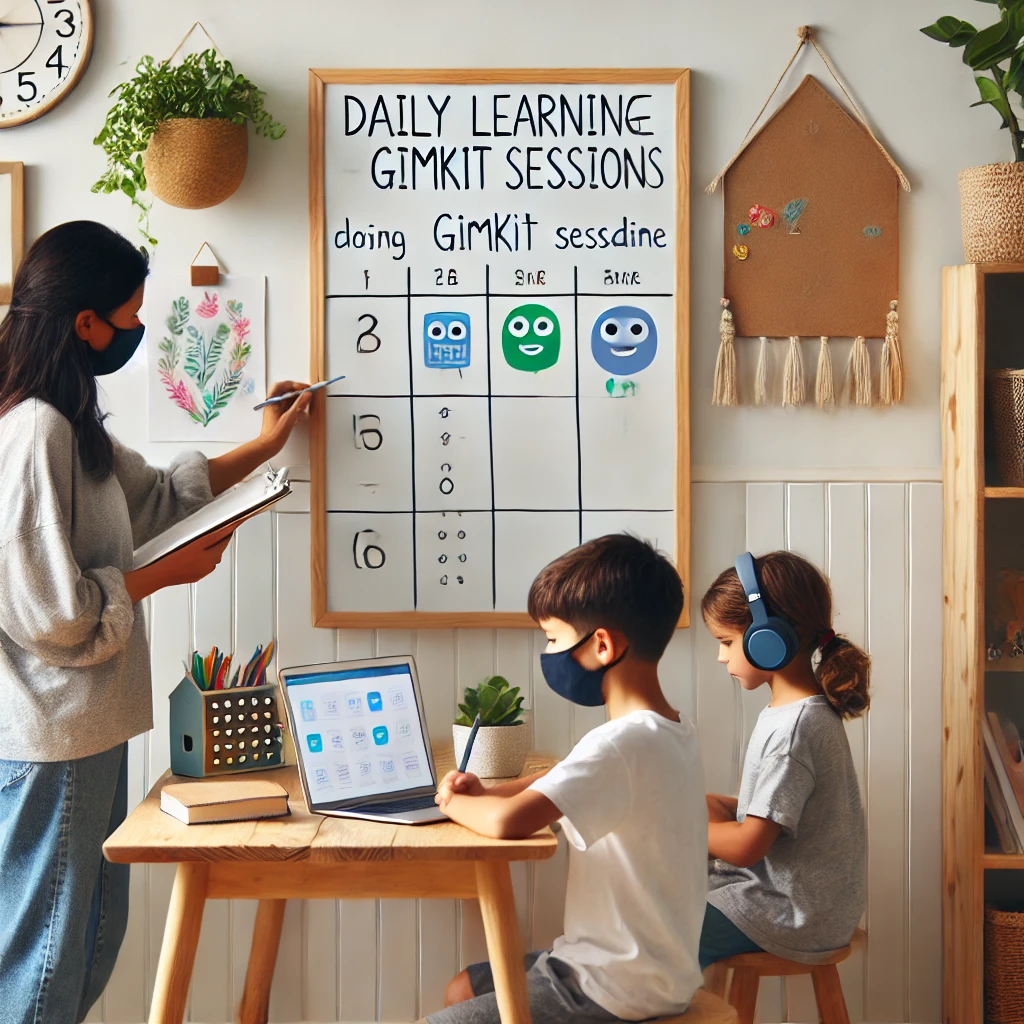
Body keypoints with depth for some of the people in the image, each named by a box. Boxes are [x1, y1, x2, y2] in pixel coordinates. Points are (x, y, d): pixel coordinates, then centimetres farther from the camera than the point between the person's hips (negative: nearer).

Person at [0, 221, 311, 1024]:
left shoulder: (69, 424, 11)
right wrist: (169, 574, -11)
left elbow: (156, 496, 26)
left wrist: (264, 446, 31)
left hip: (85, 726, 11)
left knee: (96, 933, 19)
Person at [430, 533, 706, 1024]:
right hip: (652, 971, 10)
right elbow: (568, 778, 24)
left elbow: (508, 822, -34)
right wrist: (487, 793, 7)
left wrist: (454, 802, -11)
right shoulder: (672, 730, 7)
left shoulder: (622, 743, -25)